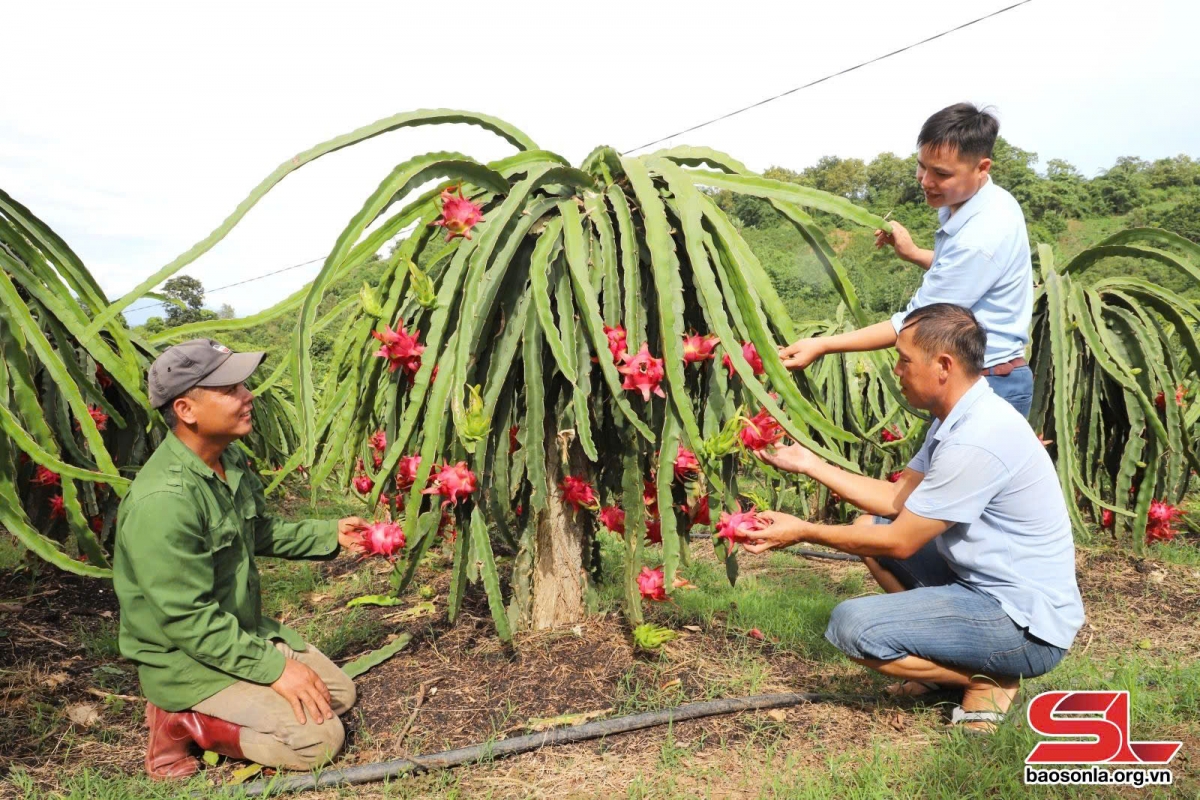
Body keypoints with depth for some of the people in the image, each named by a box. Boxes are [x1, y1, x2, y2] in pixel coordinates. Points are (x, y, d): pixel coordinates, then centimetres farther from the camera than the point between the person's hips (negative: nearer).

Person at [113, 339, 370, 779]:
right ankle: (182, 723, -1)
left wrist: (330, 534, 3)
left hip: (245, 633, 9)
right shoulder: (163, 499, -30)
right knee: (319, 738, -13)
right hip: (186, 660, -9)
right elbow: (187, 621, -27)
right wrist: (273, 667, -23)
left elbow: (260, 532, 15)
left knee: (340, 694, 13)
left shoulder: (229, 461, -3)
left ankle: (207, 709, 12)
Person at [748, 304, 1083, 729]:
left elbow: (900, 543, -20)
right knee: (869, 526, 13)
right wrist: (811, 464, 6)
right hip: (986, 582, 10)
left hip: (1026, 625, -10)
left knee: (851, 625, -20)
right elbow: (897, 498, 8)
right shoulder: (961, 417, 4)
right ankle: (947, 658, 13)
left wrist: (803, 531, -12)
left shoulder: (975, 440, -27)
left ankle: (988, 681, -1)